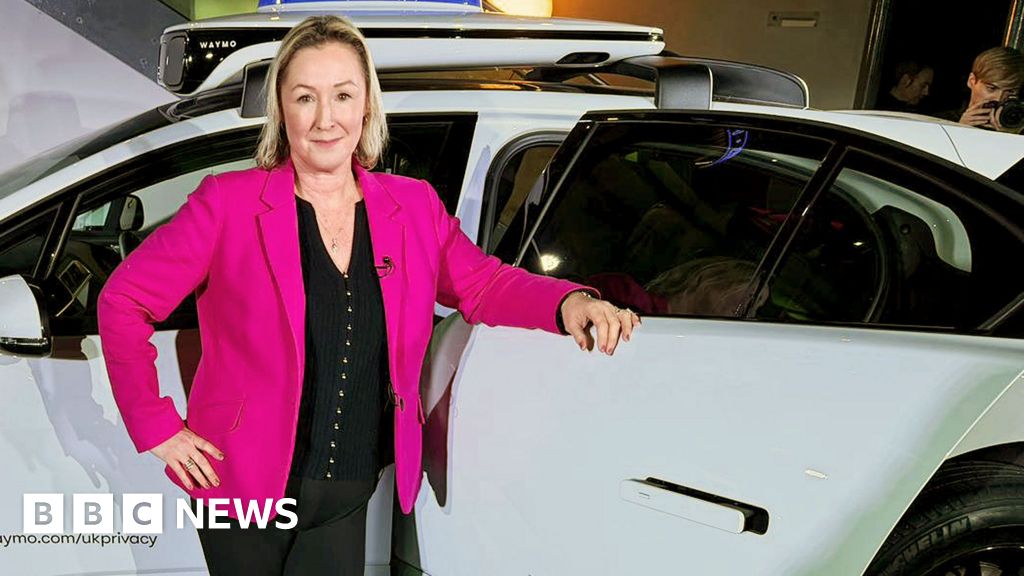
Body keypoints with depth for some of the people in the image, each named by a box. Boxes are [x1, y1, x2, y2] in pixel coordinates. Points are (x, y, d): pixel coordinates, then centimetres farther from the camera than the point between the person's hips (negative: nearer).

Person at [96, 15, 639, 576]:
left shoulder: (413, 206, 1)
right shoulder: (229, 203, -10)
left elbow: (483, 285, 8)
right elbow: (123, 301, -4)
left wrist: (569, 303, -12)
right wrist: (159, 428, -7)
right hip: (244, 490, -2)